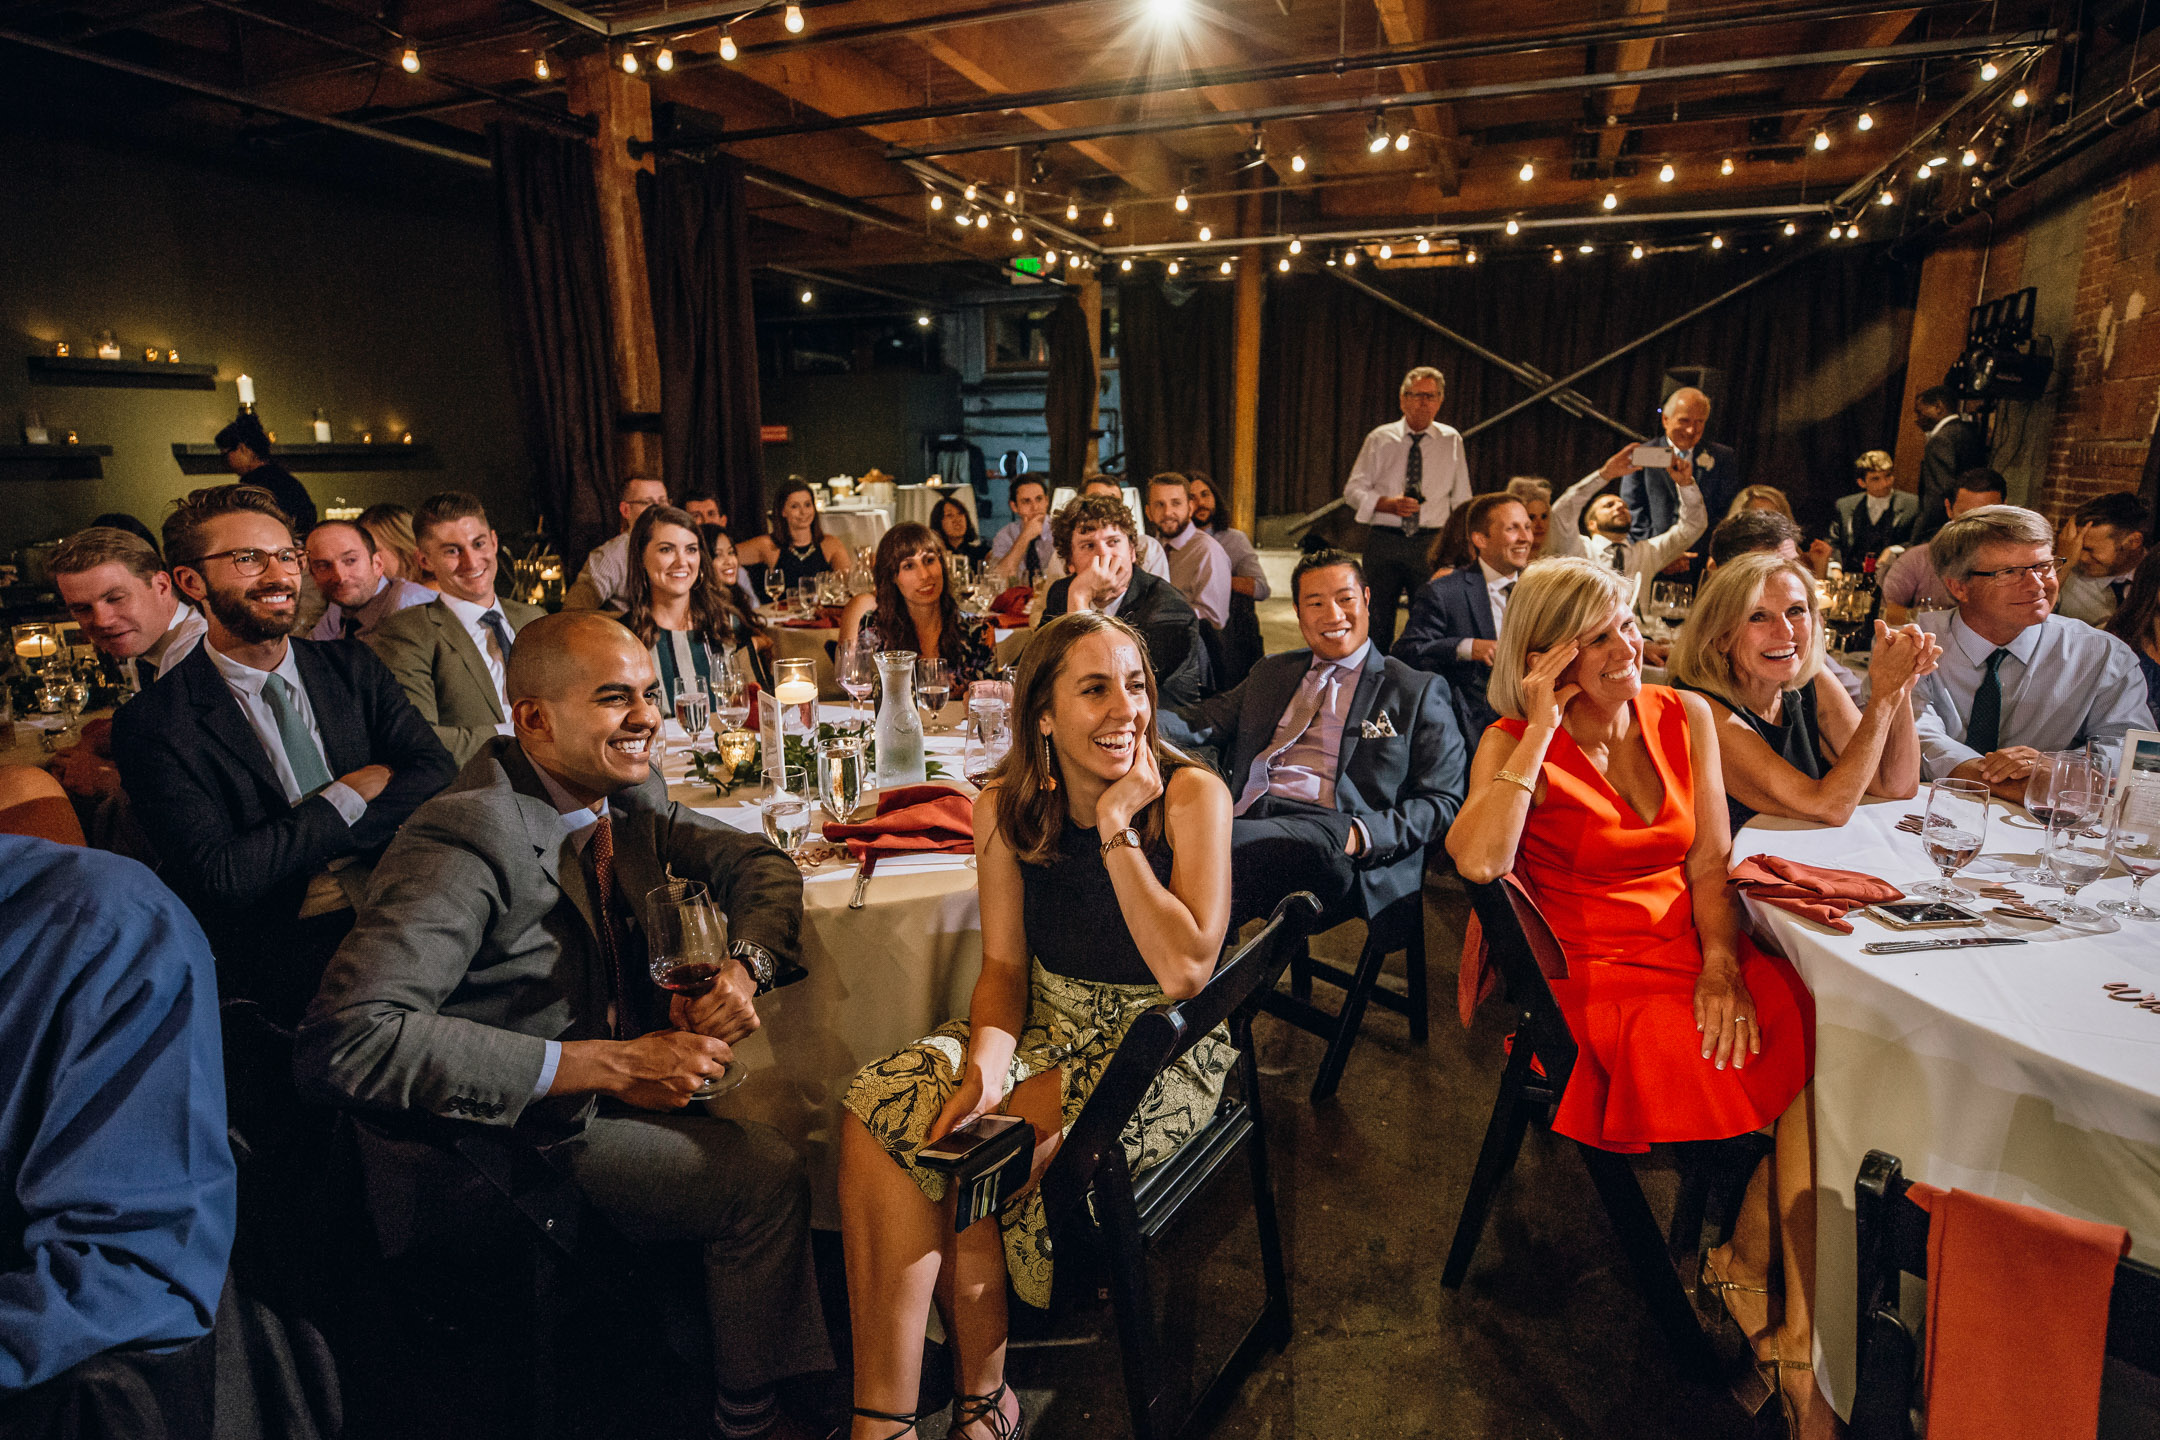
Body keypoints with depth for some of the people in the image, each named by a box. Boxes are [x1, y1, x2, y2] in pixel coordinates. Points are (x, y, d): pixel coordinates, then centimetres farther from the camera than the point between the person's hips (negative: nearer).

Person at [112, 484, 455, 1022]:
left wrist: (300, 845, -11)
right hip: (287, 949, -4)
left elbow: (439, 773, -1)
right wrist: (348, 796, -4)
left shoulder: (352, 667, 13)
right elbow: (218, 878, -10)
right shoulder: (154, 725, 0)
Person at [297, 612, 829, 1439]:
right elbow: (344, 1042, -33)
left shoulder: (628, 794, -3)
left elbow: (759, 866, 6)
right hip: (514, 1135, -7)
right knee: (763, 1176, -16)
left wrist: (744, 966, -17)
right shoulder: (468, 840, -26)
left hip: (619, 1083, 7)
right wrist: (609, 1064, -31)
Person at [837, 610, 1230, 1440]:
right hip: (1049, 1023, 5)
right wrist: (984, 1063, -19)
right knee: (879, 1109, -18)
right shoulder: (1008, 810, -3)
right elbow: (1004, 966, 0)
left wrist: (1117, 827, -25)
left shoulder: (1191, 796, -15)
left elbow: (1185, 972, -23)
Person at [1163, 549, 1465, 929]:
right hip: (1246, 819, 4)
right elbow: (1206, 721, 18)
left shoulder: (1419, 692, 13)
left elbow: (1443, 800, 6)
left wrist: (1360, 836, -13)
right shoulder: (1269, 673, 28)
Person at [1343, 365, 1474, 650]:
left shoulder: (1452, 440, 8)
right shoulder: (1380, 439, 6)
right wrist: (1388, 504, -12)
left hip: (1431, 544, 0)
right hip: (1383, 540, 0)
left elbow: (1461, 498, 13)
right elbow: (1353, 490, 5)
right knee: (1377, 619, 3)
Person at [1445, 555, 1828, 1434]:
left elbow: (1711, 862, 5)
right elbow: (1477, 859, -25)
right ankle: (1751, 1263, 4)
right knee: (1794, 1082, -22)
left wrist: (1722, 965, -12)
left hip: (1694, 949, 5)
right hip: (1591, 973, -5)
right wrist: (1544, 728, -20)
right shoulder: (1515, 743, -5)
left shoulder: (1684, 717, 8)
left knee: (1813, 1030, -21)